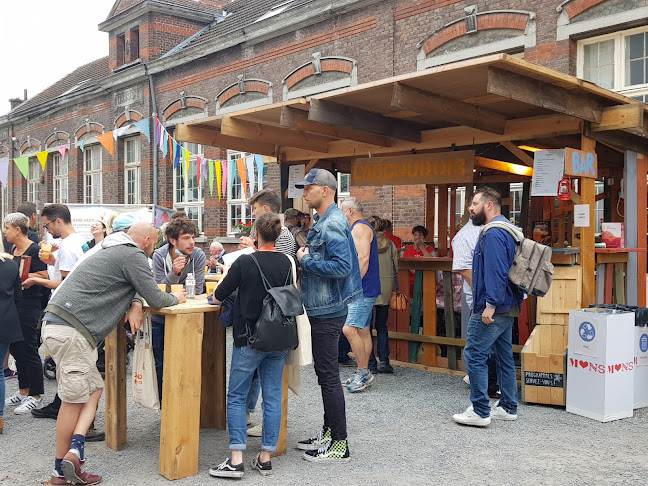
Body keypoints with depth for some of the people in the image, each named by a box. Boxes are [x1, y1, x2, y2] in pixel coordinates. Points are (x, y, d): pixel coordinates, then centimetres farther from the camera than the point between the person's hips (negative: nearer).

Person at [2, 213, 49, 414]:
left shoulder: (33, 250, -13)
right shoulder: (14, 250, 13)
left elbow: (43, 277, -19)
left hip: (28, 305, -9)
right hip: (13, 304, 9)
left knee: (28, 350, -4)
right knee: (16, 348, 14)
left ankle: (36, 397, 5)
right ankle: (23, 392, 26)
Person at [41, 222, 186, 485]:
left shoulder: (112, 251, 24)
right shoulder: (134, 256, -6)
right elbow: (155, 298, -7)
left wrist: (133, 308, 9)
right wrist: (175, 298, 14)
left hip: (54, 322, 10)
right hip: (71, 330, -10)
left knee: (93, 389, 12)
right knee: (74, 400, 0)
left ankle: (76, 447, 0)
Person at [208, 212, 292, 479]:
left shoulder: (245, 262, -13)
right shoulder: (286, 262, 2)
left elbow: (218, 296, -7)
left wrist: (214, 296, 17)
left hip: (249, 340, -5)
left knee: (236, 397, 5)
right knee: (272, 397, 9)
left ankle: (236, 460, 2)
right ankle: (265, 458, 16)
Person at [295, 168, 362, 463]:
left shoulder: (332, 224, -18)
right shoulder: (324, 222, 15)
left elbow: (342, 266, -28)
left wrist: (306, 260, -18)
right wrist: (307, 257, 6)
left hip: (328, 311, -11)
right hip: (322, 308, 11)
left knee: (328, 376, -4)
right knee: (324, 373, 17)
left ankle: (340, 444, 5)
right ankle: (328, 433, 29)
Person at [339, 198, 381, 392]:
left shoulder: (360, 228, -11)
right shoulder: (359, 228, 22)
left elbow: (363, 258, -22)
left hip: (362, 289, -11)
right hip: (362, 290, 11)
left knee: (349, 329, -14)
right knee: (363, 331, 11)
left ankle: (363, 372, -8)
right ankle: (363, 374, 15)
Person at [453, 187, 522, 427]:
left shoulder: (493, 233, -16)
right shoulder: (508, 229, 17)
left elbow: (496, 272, -25)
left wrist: (490, 304, -25)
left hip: (492, 309, -11)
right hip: (507, 308, 11)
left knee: (474, 355, -6)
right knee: (504, 356, 15)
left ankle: (480, 411, -3)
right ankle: (508, 408, 23)